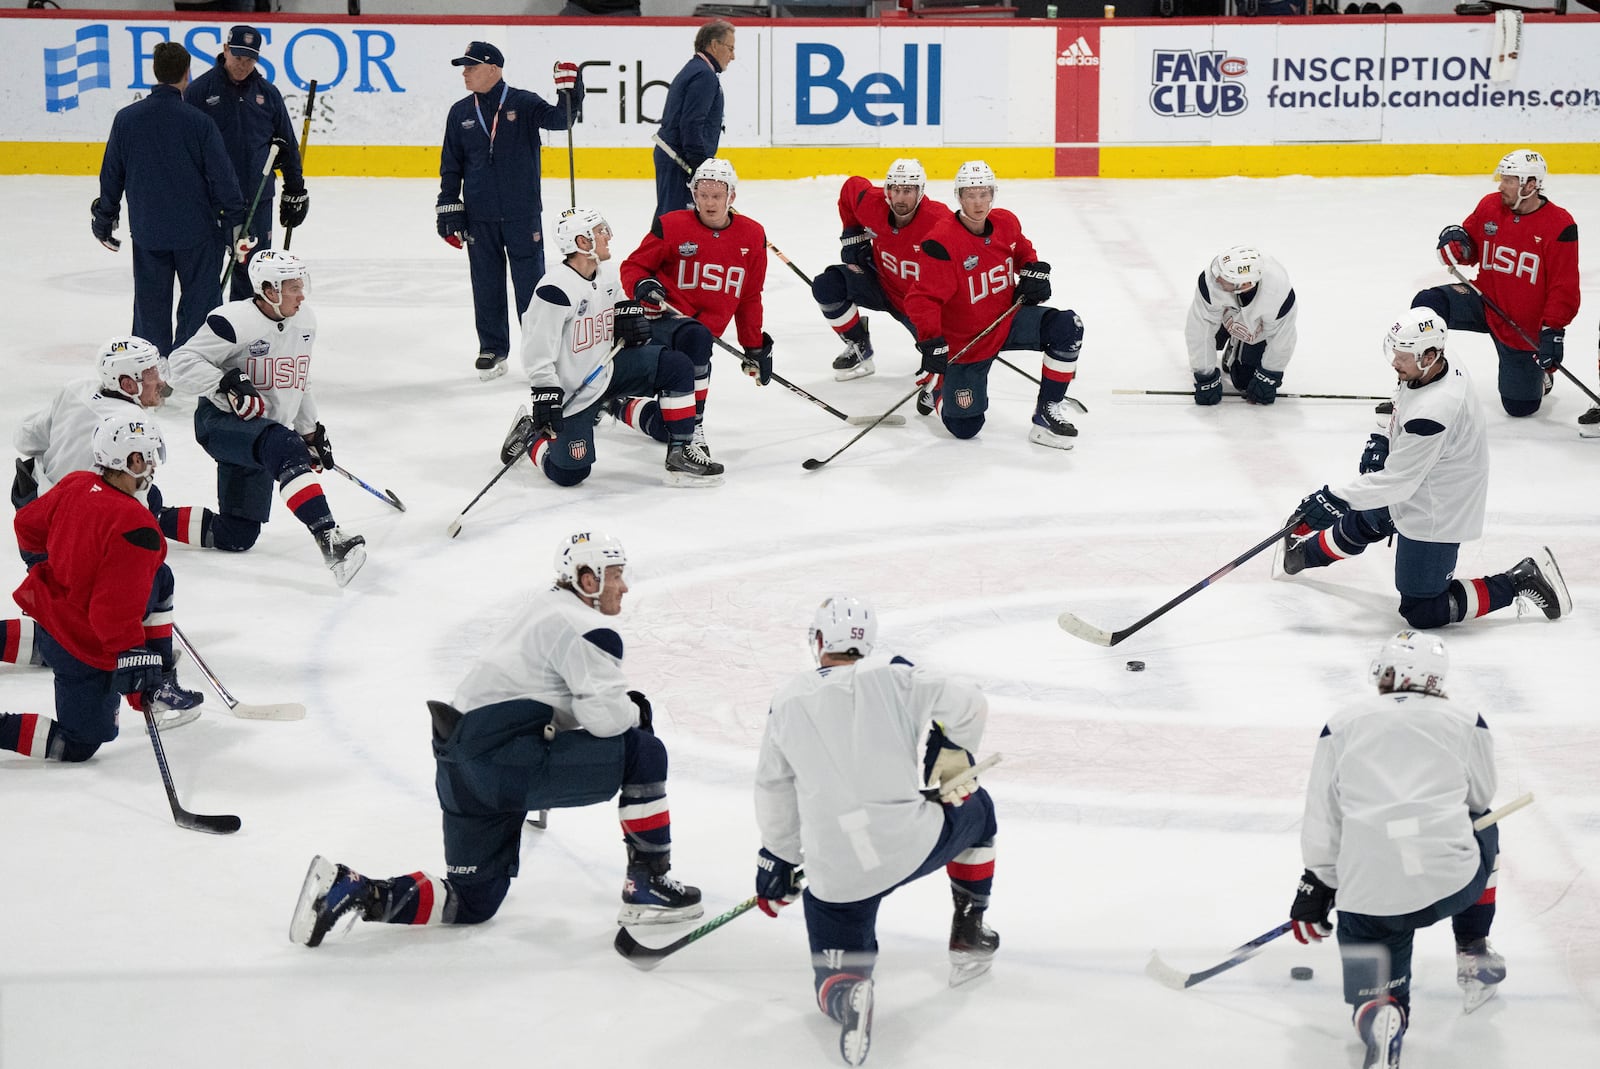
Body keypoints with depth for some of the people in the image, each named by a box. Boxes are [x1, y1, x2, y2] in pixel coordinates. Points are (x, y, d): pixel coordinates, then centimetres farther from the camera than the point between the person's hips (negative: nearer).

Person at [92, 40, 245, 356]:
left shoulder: (126, 119, -5)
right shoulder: (199, 122, -14)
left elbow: (111, 175, 5)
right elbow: (222, 178, -10)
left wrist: (104, 218, 19)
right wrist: (236, 222, 1)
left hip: (146, 232, 3)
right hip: (196, 230, -3)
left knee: (151, 308, 13)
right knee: (199, 305, 8)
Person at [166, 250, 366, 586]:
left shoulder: (305, 322, 7)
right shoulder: (235, 322, -17)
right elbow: (183, 363, -18)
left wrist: (311, 431, 21)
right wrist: (226, 384, -30)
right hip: (220, 422, -8)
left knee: (236, 537, 5)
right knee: (285, 449, -39)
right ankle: (329, 540, -49)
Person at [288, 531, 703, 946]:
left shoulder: (548, 611, 23)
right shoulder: (585, 631, -9)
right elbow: (605, 717, -18)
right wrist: (635, 712, 3)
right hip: (505, 761, -10)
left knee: (473, 902, 15)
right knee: (644, 752, -5)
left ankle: (351, 889, 3)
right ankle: (649, 888, 0)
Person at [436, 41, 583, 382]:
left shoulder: (523, 103, -3)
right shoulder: (460, 113, 7)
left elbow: (559, 120, -15)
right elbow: (451, 165, 10)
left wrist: (568, 94, -33)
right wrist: (449, 207, 6)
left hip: (522, 213, -3)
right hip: (480, 216, 3)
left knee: (531, 281, 2)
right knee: (486, 285, 8)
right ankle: (492, 349, 19)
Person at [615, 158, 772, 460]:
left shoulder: (752, 236, 4)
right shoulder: (671, 226, -8)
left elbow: (749, 298, 14)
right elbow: (632, 267, 1)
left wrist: (755, 347, 15)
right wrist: (642, 285, -22)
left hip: (699, 337, 5)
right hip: (662, 320, -5)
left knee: (664, 427, 0)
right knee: (695, 338, -42)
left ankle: (619, 406, 31)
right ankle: (693, 431, -35)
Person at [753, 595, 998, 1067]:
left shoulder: (788, 702, 7)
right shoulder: (893, 677, 1)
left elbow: (774, 794, 14)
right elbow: (967, 706, 1)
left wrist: (777, 861, 28)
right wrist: (952, 761, 20)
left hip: (834, 875, 1)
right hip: (912, 843, -1)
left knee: (834, 972, 15)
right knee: (975, 809, 30)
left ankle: (845, 995, -21)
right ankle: (968, 939, 33)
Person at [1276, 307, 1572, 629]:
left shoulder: (1434, 411, -37)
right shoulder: (1440, 370, -10)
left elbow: (1397, 481, -31)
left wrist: (1335, 500, -27)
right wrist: (1382, 440, 1)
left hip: (1434, 517, -9)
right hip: (1415, 493, 9)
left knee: (1421, 612, 0)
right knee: (1357, 524, 30)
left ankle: (1520, 581, 4)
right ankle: (1302, 552, 58)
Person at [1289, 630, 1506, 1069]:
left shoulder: (1341, 726, 12)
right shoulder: (1467, 723, 11)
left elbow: (1322, 822, 12)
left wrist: (1316, 887, 23)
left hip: (1370, 897, 0)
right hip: (1454, 883, 1)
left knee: (1373, 993, 15)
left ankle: (1380, 1015, -21)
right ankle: (1473, 958, 31)